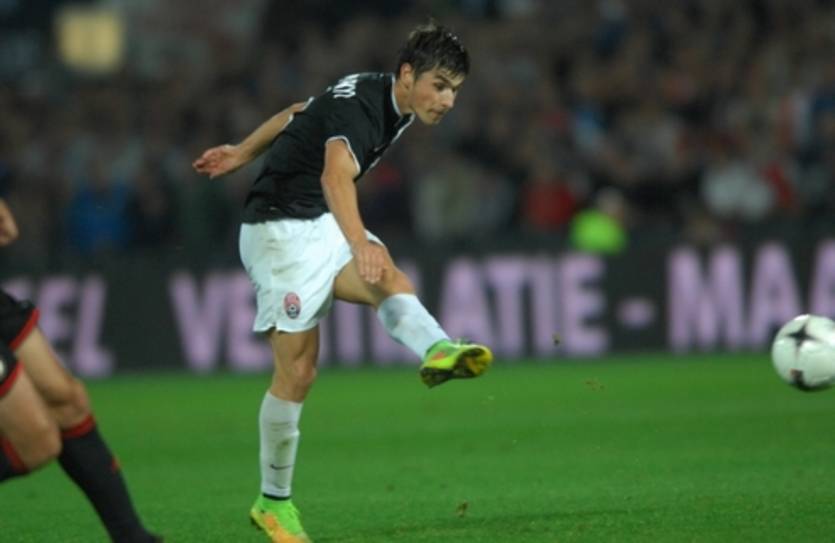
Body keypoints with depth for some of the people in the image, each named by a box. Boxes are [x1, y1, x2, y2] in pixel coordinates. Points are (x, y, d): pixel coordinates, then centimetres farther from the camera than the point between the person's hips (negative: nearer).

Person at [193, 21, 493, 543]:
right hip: (282, 230, -8)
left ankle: (439, 351, -56)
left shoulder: (383, 101, 6)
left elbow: (296, 113, 21)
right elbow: (336, 177, -44)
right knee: (298, 370, -7)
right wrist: (360, 244, -60)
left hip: (324, 226, 8)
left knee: (390, 280, -25)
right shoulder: (360, 104, -24)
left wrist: (244, 153, 34)